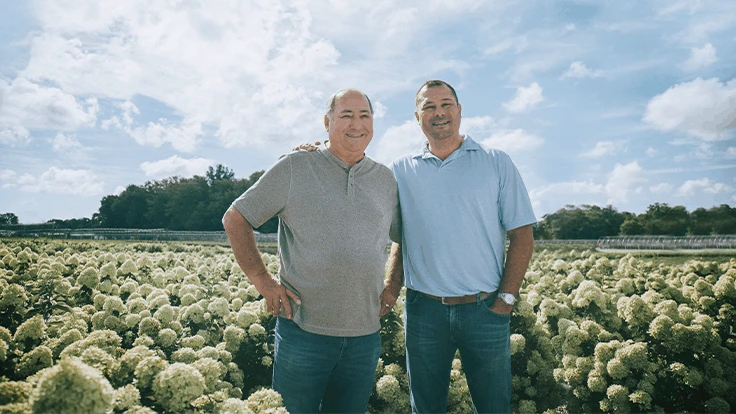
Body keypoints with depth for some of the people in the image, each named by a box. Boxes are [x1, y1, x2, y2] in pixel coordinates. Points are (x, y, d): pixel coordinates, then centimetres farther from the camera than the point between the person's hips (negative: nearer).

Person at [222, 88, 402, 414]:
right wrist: (262, 281, -7)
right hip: (303, 329, -3)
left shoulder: (386, 179, 8)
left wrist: (393, 287, 7)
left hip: (364, 335, 4)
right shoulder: (295, 168, -3)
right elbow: (234, 219, 0)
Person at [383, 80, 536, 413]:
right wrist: (392, 284, -3)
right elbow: (394, 237, 12)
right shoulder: (400, 171, 6)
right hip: (423, 310, 1)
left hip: (484, 310, -1)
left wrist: (505, 299, -6)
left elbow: (522, 236, 1)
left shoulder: (496, 164, 2)